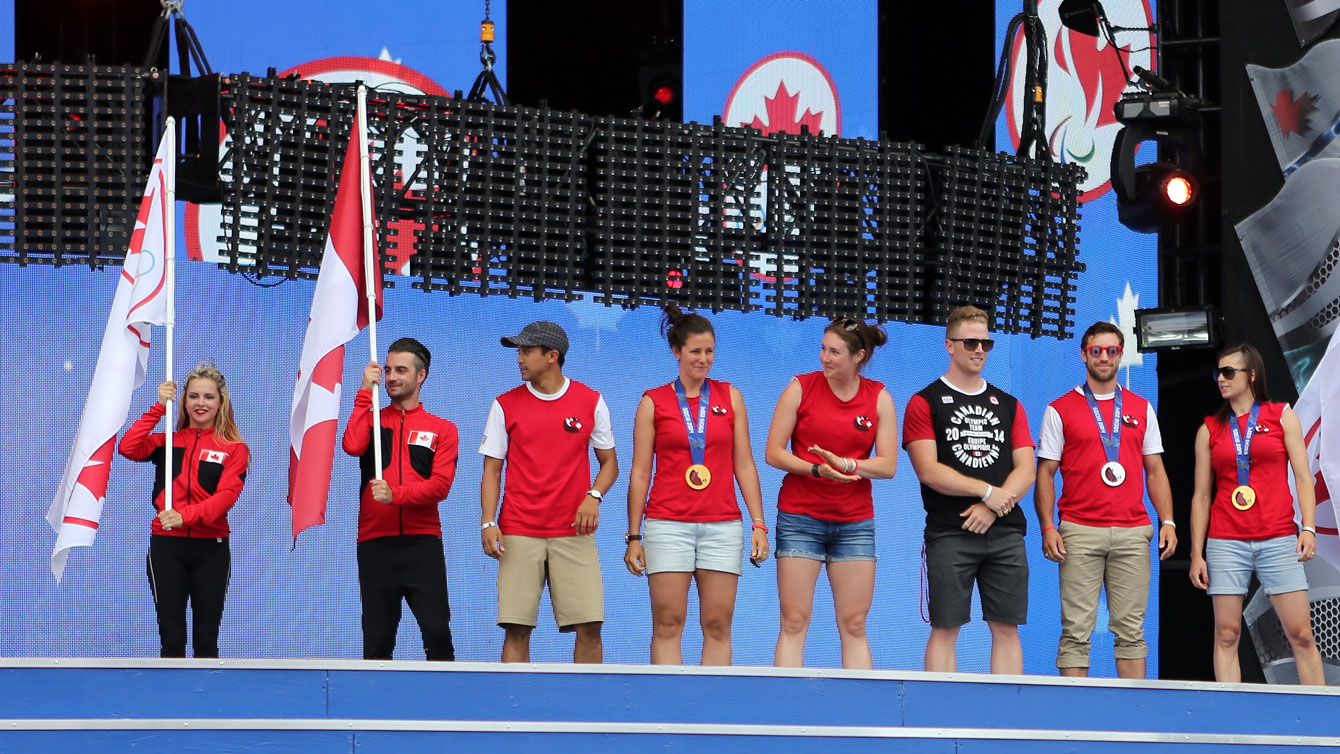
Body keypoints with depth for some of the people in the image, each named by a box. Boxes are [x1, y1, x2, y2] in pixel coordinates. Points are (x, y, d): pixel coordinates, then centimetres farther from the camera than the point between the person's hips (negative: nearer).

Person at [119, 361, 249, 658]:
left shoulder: (234, 449, 4)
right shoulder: (167, 442, 9)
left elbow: (226, 495, -10)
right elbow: (128, 448, -10)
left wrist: (185, 516, -25)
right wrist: (159, 408, -9)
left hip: (211, 548, -1)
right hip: (166, 545, 1)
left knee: (206, 641, 5)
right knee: (171, 639, 2)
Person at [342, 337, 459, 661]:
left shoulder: (442, 429, 9)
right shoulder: (372, 420, 13)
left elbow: (440, 485, -4)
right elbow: (352, 445, -10)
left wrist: (396, 495, -18)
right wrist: (365, 393, -6)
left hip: (423, 545, -1)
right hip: (375, 545, 2)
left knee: (437, 632, -10)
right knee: (377, 640, 4)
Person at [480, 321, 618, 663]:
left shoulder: (591, 402, 6)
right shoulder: (505, 405, 6)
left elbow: (609, 462, 13)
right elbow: (492, 470, 7)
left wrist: (594, 496, -7)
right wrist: (488, 523, -5)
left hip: (574, 533, 0)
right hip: (518, 533, 0)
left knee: (589, 627, -7)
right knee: (516, 629, -6)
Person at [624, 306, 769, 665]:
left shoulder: (729, 397, 10)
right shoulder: (653, 402, 5)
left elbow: (744, 465, 11)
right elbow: (640, 474, 6)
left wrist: (759, 524, 4)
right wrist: (634, 537, 1)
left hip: (722, 525, 2)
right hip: (668, 525, -2)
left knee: (718, 626, 0)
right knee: (667, 625, -4)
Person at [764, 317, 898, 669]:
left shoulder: (879, 397, 3)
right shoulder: (800, 387, -1)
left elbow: (888, 465, -2)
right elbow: (774, 453, -2)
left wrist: (847, 464, -19)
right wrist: (817, 470, -18)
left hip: (855, 523, 2)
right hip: (800, 518, -2)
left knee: (854, 626, 3)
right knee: (794, 623, -4)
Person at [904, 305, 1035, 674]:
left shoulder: (1008, 405, 16)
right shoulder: (924, 403, 3)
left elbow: (1026, 469, 8)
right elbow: (928, 470, -7)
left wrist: (992, 508, -9)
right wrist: (988, 491, -10)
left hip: (1005, 533, 4)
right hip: (950, 533, -4)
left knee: (1007, 629, 2)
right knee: (945, 629, -4)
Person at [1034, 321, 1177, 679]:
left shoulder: (1142, 409, 14)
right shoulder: (1060, 410, 5)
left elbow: (1155, 471, 16)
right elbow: (1045, 473, 4)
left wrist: (1167, 521, 5)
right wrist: (1047, 527, -8)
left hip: (1133, 533, 3)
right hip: (1080, 532, -2)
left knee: (1130, 629, 3)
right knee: (1076, 629, -5)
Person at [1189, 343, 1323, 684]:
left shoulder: (1282, 416, 8)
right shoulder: (1210, 429, 10)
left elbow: (1303, 477, 4)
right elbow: (1201, 496, 10)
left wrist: (1309, 528, -8)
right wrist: (1196, 554, 4)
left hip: (1279, 540, -1)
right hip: (1226, 543, 1)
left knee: (1301, 634, -4)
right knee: (1226, 634, -2)